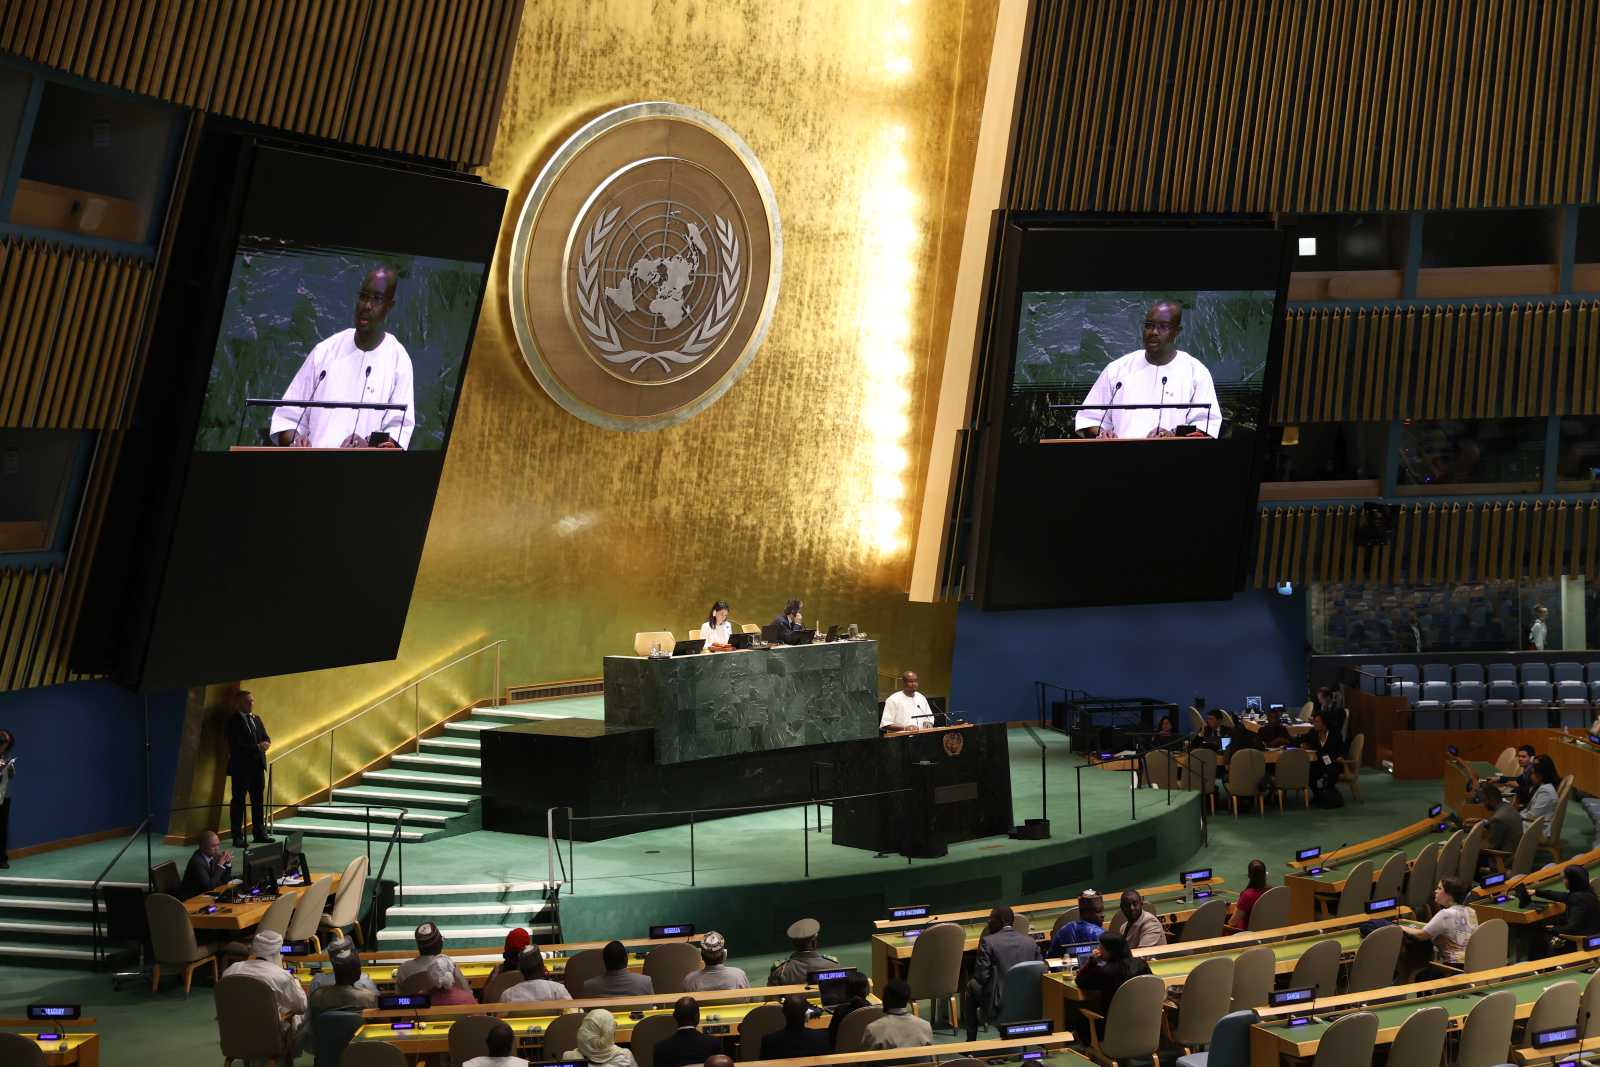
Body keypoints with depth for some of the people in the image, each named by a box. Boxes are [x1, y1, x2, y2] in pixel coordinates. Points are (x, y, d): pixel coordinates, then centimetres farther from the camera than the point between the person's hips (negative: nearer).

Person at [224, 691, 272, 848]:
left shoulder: (256, 719, 15)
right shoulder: (233, 721, -8)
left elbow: (266, 738, 14)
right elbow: (236, 745, -17)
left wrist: (265, 744, -10)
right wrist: (257, 747, -20)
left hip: (257, 765, 7)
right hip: (241, 766, -7)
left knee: (258, 800, 11)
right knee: (238, 801, -2)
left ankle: (260, 833, 18)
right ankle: (238, 837, 0)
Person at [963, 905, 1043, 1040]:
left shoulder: (988, 942, -13)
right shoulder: (1031, 942, 0)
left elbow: (981, 977, -12)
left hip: (998, 1006, -5)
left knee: (971, 985, 24)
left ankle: (971, 1040, 26)